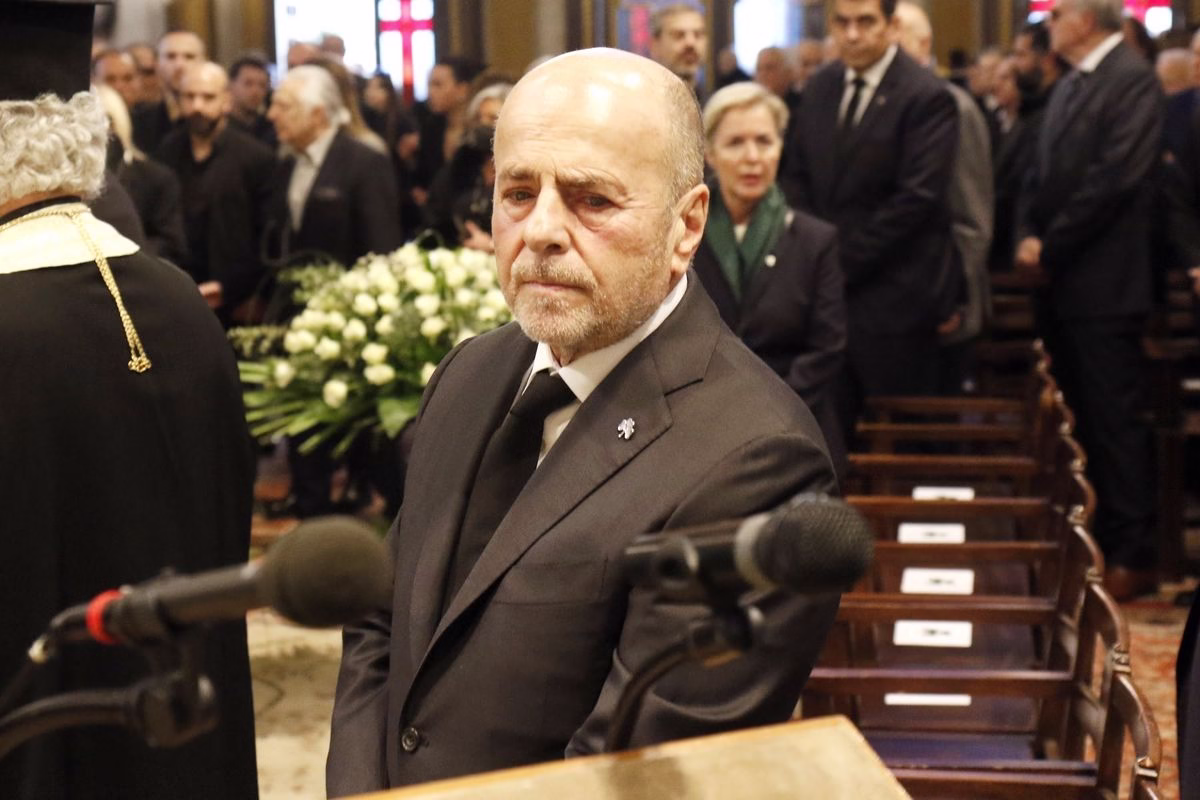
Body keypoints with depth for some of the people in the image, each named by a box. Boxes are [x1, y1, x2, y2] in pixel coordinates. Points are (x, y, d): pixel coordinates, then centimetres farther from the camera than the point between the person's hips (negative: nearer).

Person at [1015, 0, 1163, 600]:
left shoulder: (1132, 80, -11)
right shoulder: (1070, 87, 16)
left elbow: (1115, 178, -18)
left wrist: (1050, 246, -13)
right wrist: (1029, 236, 0)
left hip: (1103, 285, -8)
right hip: (1061, 281, 9)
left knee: (1113, 420, -5)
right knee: (1081, 418, 13)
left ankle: (1132, 557, 2)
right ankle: (1096, 541, 23)